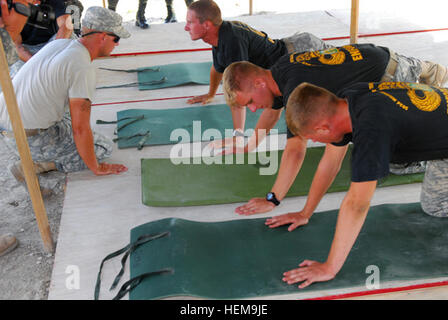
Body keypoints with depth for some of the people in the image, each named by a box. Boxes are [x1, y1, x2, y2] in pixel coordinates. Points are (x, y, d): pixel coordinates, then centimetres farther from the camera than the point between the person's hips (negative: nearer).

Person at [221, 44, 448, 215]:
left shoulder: (297, 89, -38)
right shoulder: (279, 70, -8)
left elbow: (295, 151, -46)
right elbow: (273, 112, 13)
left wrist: (272, 200, -45)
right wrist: (249, 146, 12)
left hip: (388, 73, -8)